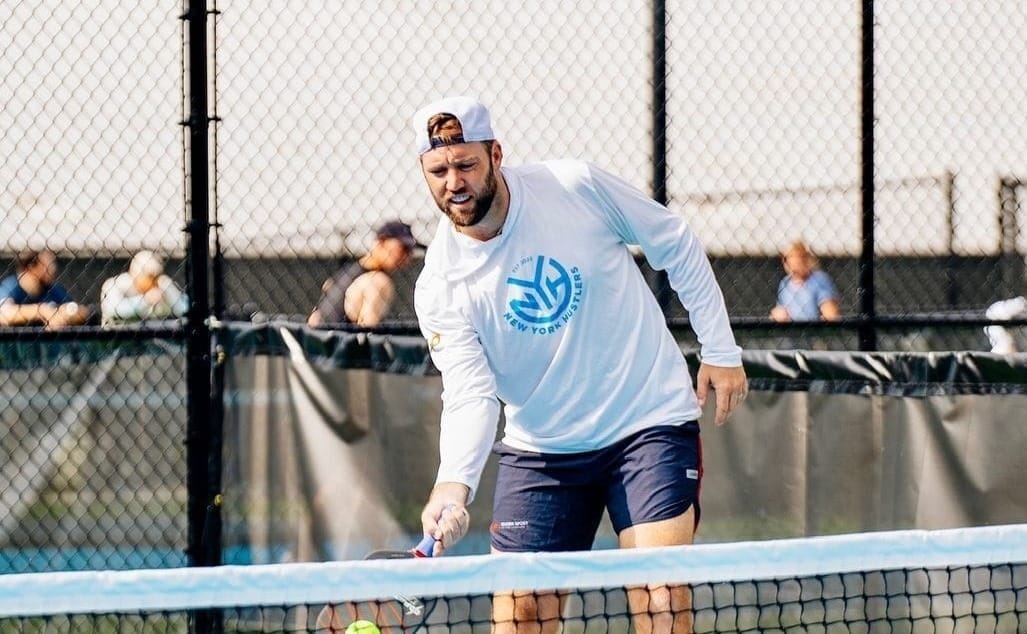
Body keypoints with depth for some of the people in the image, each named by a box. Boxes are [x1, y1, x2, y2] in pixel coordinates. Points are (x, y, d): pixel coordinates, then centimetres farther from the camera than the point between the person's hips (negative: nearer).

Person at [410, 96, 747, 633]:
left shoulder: (577, 187, -13)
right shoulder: (440, 287, -10)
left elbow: (677, 246, 0)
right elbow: (470, 396, -18)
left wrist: (720, 348, -1)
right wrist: (454, 486, -35)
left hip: (651, 422, -2)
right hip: (540, 448, 2)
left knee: (660, 590, -15)